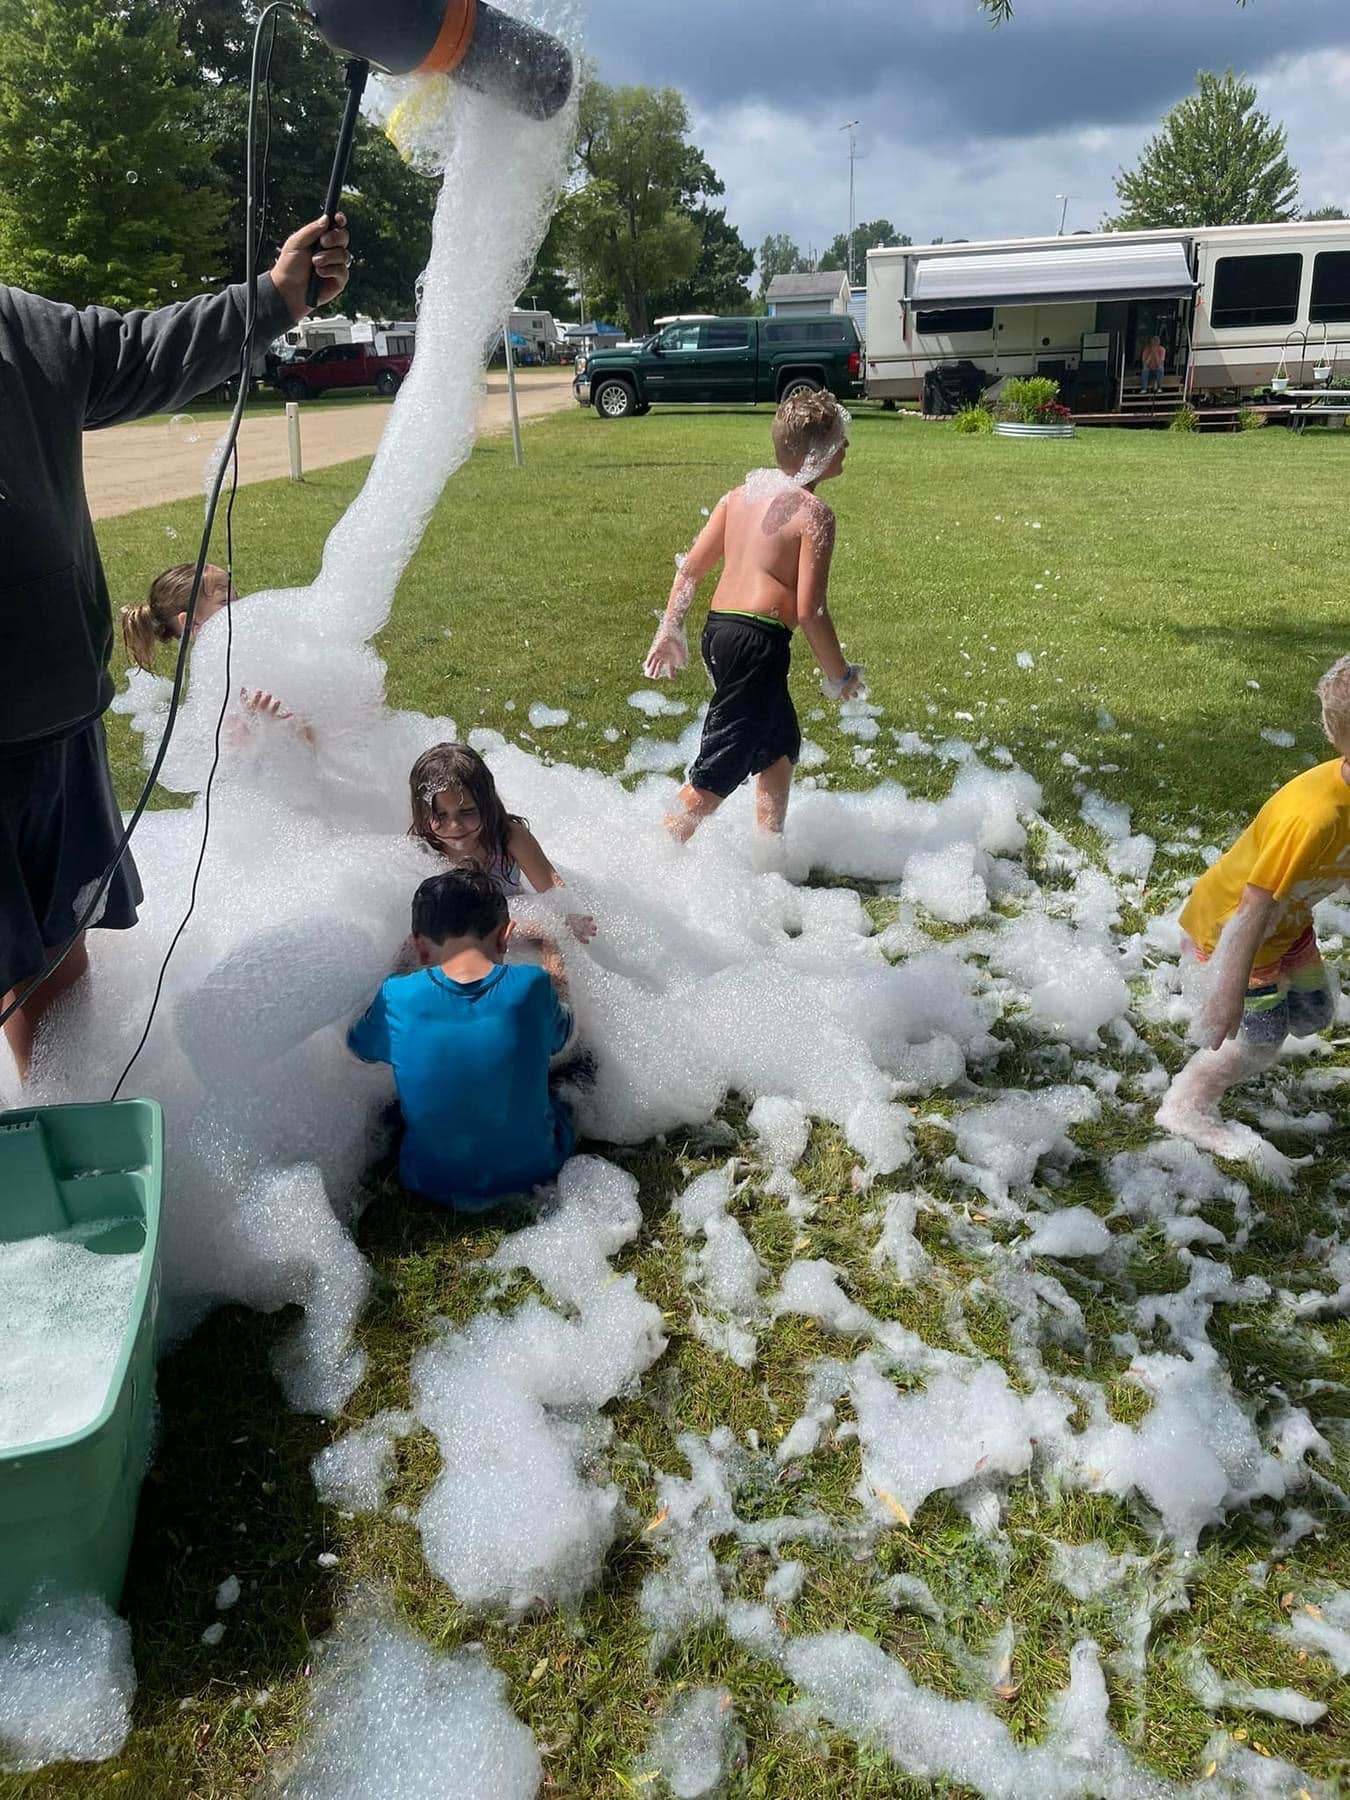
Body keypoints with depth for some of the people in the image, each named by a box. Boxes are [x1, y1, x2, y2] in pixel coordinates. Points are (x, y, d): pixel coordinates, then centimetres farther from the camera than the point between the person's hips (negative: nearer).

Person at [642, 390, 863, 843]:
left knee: (782, 745, 25)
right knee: (719, 771, -3)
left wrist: (670, 631, 19)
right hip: (759, 640, -9)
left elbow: (691, 568, 11)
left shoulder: (743, 493, 11)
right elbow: (810, 609, -16)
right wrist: (839, 673, -3)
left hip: (719, 628, 9)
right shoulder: (814, 513, -11)